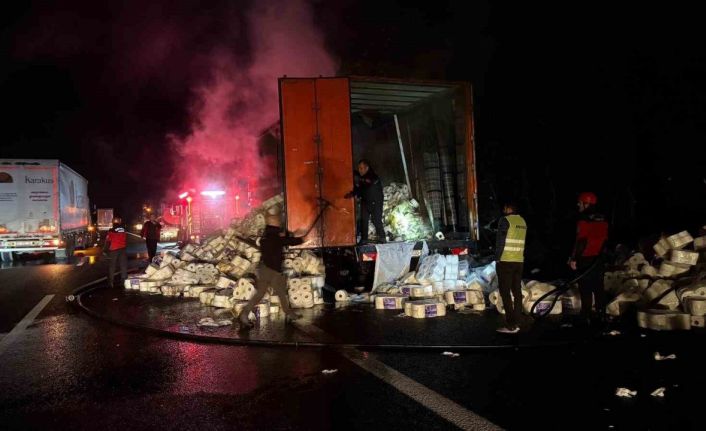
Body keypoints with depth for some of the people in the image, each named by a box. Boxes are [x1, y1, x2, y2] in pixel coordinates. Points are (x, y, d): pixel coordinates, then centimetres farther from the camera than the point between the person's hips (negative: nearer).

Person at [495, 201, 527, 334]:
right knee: (517, 291, 9)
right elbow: (521, 242, 13)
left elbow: (500, 241, -13)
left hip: (505, 262, -7)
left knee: (505, 292, -2)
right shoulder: (523, 221, 11)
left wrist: (497, 258, -5)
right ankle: (516, 323, 13)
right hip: (519, 262, 7)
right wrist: (518, 257, 15)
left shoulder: (505, 220, -11)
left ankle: (510, 325, -4)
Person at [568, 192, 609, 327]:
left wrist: (574, 259, -15)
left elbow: (581, 241, -18)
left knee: (586, 289, -2)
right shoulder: (602, 220, 10)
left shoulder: (584, 220, -14)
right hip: (598, 259, 7)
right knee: (599, 288, 11)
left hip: (585, 259, -7)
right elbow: (604, 239, 14)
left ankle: (586, 318, 0)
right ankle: (601, 316, 15)